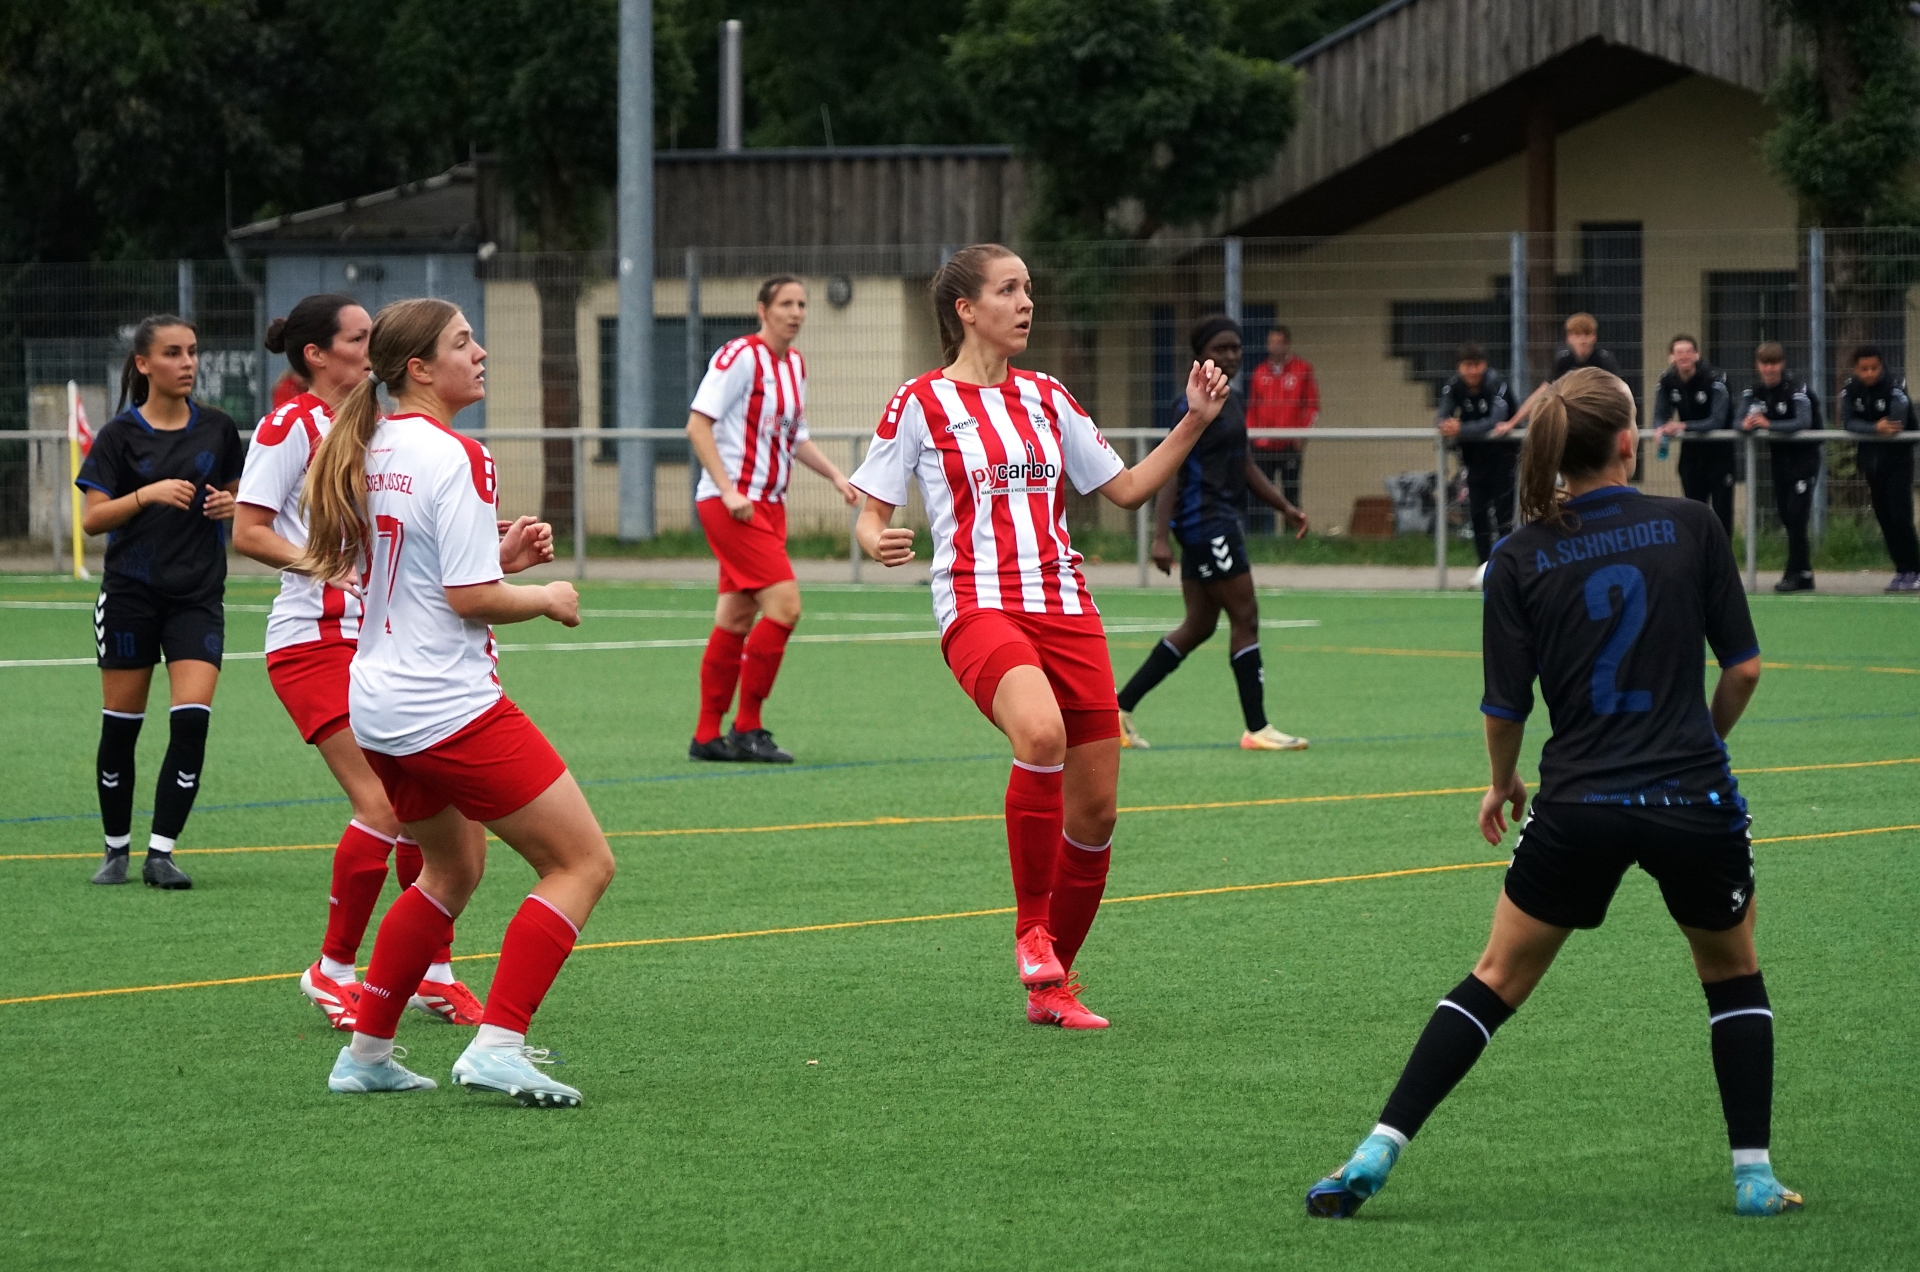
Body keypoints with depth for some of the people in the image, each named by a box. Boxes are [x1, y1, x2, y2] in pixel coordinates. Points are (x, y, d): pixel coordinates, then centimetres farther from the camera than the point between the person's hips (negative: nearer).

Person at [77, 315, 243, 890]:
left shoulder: (217, 428, 5)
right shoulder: (120, 434, -3)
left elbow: (235, 494, 18)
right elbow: (92, 518, -6)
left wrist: (229, 505, -4)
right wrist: (147, 496, -20)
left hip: (198, 595, 1)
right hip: (131, 594, -1)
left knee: (191, 721, -13)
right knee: (120, 725, 4)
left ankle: (161, 853, -7)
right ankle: (116, 849, 19)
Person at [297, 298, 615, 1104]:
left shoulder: (368, 451, 10)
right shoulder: (453, 458, -16)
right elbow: (471, 599, -19)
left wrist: (497, 555, 14)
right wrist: (548, 600, -1)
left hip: (378, 705, 9)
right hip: (448, 706, -9)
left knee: (452, 868, 28)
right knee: (583, 862, -2)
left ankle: (367, 1052, 27)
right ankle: (496, 1045, -12)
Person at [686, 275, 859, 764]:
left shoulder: (794, 364, 14)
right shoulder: (741, 356, -12)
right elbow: (698, 424, -15)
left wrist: (835, 475, 14)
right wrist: (728, 490, -22)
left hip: (768, 504, 9)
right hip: (730, 503, -9)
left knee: (735, 619, 9)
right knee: (784, 604, -16)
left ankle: (707, 736, 14)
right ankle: (747, 730, -8)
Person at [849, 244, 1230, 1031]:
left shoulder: (1046, 399, 16)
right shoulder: (920, 404, 2)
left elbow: (1127, 489, 21)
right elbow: (871, 513, 3)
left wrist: (1193, 424, 10)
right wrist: (877, 542, -20)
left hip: (1064, 609, 6)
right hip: (977, 606, -6)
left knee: (1094, 809, 1)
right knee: (1040, 731, -36)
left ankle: (1051, 985, 18)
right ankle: (1030, 931, -20)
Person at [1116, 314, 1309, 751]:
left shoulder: (1234, 401, 15)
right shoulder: (1194, 405, -13)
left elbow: (1243, 466, 25)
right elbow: (1171, 470, -17)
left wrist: (1285, 507, 20)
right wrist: (1161, 537, -23)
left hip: (1219, 524, 10)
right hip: (1204, 522, -10)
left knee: (1199, 626, 12)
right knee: (1245, 617, -6)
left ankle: (1119, 709, 15)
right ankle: (1256, 728, -1)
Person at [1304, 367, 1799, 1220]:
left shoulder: (1522, 560, -1)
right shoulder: (1692, 527, -1)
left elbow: (1505, 710, 0)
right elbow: (1744, 666, 1)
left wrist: (1502, 784, 20)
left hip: (1578, 808, 0)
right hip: (1694, 799, 0)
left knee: (1495, 982, 13)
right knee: (1733, 974, 24)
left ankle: (1375, 1156, 6)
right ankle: (1754, 1174, 16)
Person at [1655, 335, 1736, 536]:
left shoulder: (1714, 380, -20)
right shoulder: (1667, 381, -6)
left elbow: (1717, 421, -26)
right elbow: (1660, 416, -1)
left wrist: (1683, 426, -37)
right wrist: (1663, 429, -25)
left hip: (1718, 447, -5)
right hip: (1691, 448, 5)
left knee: (1721, 507, -6)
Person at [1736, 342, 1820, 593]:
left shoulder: (1796, 389, -17)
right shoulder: (1753, 392, 1)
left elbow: (1804, 422, -31)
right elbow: (1740, 422, -6)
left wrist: (1768, 424, -38)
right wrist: (1747, 424, -30)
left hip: (1804, 456, -6)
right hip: (1779, 457, 6)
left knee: (1796, 514, -13)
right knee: (1786, 516, 8)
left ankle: (1794, 574, -10)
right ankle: (1805, 574, 17)